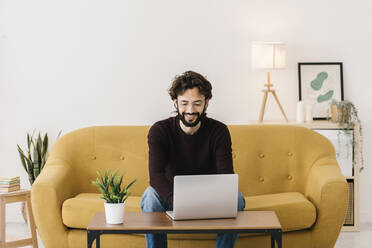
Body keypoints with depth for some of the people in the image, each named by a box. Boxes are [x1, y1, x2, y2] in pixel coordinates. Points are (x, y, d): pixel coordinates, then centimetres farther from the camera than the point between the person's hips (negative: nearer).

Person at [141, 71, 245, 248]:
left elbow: (226, 175, -21)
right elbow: (156, 175, -28)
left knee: (236, 198, -28)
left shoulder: (219, 131, -11)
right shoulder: (159, 131, -14)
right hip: (172, 196, -1)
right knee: (150, 195, -31)